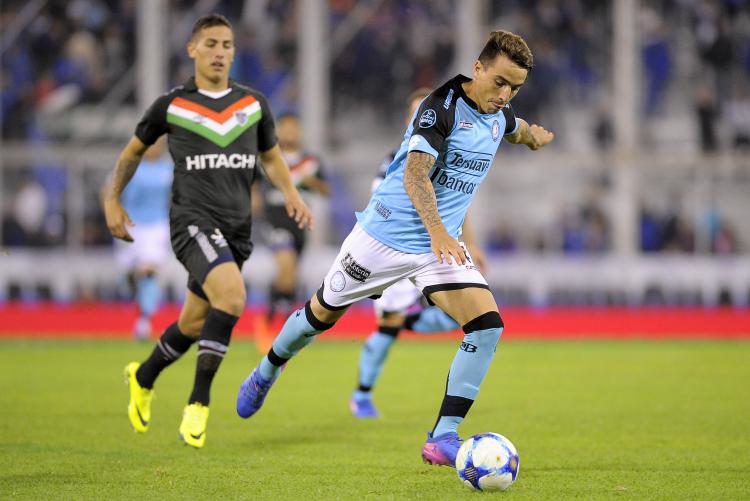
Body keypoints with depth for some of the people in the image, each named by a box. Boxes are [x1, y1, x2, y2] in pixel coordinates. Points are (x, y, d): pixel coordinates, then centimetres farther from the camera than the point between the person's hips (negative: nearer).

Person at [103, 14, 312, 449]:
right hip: (193, 221, -5)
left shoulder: (254, 104, 8)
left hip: (237, 229, 5)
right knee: (232, 295, -29)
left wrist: (292, 194, 5)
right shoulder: (171, 105, 0)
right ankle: (199, 403, -20)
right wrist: (113, 201, 13)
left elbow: (271, 155, 22)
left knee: (194, 325, 12)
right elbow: (134, 151, 16)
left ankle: (144, 378, 42)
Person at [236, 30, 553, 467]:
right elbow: (415, 172, -34)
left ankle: (443, 437, -13)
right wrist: (437, 230, -44)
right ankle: (265, 375, 42)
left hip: (443, 244, 6)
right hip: (386, 234, -5)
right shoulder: (442, 105, -21)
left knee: (488, 326, -16)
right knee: (324, 313, 13)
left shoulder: (501, 113, 3)